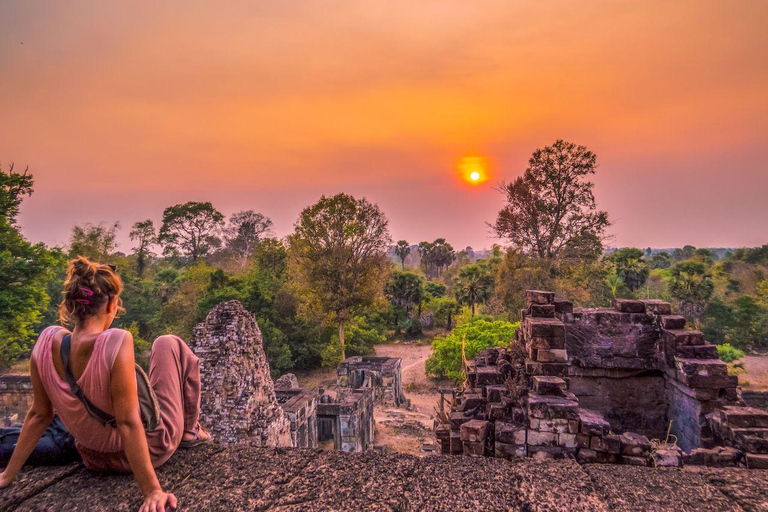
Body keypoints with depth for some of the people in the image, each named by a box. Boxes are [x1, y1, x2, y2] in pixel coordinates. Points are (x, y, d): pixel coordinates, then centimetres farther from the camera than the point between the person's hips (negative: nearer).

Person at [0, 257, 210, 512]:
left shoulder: (47, 342, -15)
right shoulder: (117, 342, -32)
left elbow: (39, 415, -5)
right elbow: (128, 424, -30)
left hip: (96, 459, 5)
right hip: (151, 449, -5)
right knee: (168, 344, 9)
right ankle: (190, 431, 21)